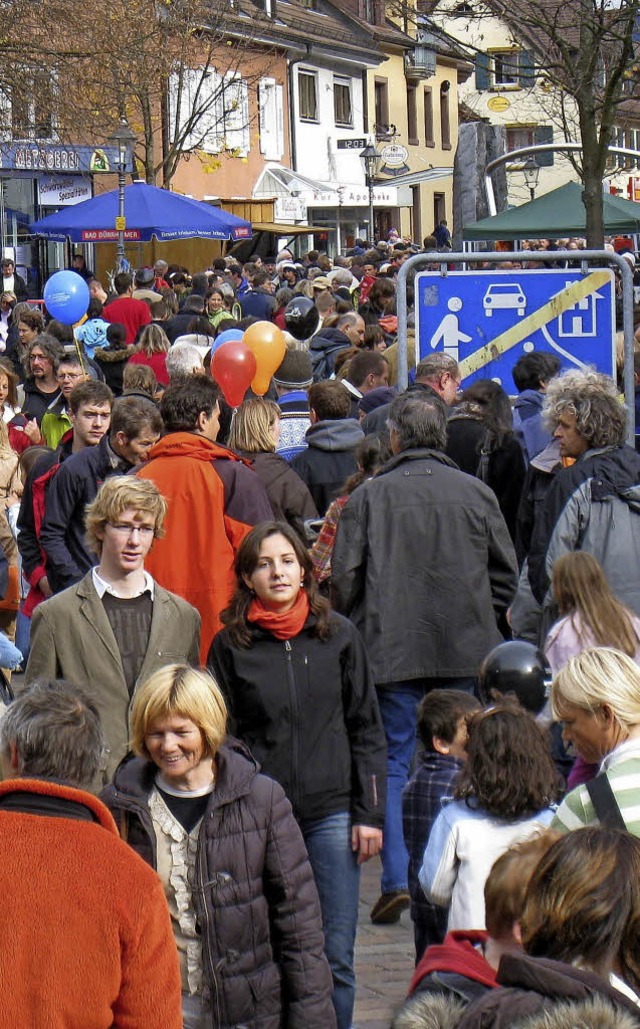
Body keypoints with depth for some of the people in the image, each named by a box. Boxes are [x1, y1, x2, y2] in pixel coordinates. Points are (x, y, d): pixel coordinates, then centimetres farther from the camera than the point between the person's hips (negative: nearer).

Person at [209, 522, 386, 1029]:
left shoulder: (338, 635, 5)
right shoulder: (231, 645, 2)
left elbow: (367, 730, 8)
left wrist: (369, 812, 2)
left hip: (332, 811, 1)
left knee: (336, 956, 2)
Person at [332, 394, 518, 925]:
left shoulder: (368, 496, -4)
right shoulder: (477, 493, 2)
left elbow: (345, 577, -2)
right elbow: (506, 572, 7)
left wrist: (356, 632, 14)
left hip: (392, 651, -2)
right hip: (465, 651, 2)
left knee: (393, 762, 4)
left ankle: (397, 878, -7)